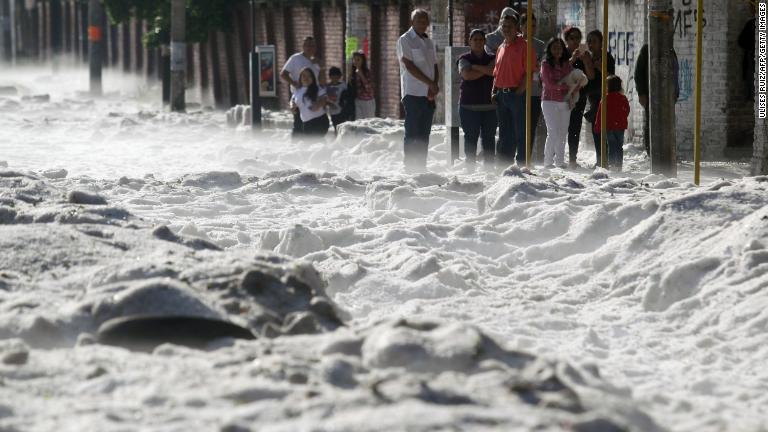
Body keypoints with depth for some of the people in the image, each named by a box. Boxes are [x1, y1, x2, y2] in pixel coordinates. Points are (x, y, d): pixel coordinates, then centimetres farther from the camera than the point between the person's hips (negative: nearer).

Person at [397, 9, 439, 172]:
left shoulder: (429, 42, 17)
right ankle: (410, 169, -6)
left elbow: (435, 67, 15)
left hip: (429, 95, 6)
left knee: (424, 135, 8)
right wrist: (431, 84, -13)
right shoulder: (405, 40, -4)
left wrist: (434, 87, -5)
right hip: (413, 93, -6)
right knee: (412, 134, -7)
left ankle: (421, 168, 12)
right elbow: (409, 66, -12)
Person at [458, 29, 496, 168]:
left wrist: (476, 67, -5)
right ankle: (470, 166, -1)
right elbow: (466, 74, -12)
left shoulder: (491, 59, 13)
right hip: (469, 105, -2)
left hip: (489, 105, 2)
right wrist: (486, 70, -4)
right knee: (471, 137, -4)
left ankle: (489, 167, 2)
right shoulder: (465, 59, 7)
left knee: (489, 138, 0)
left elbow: (494, 71, -9)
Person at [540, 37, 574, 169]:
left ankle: (560, 161, 10)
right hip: (550, 101, -4)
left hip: (565, 102, 4)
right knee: (553, 132, -11)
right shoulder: (546, 64, 0)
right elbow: (549, 84, -9)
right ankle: (548, 161, -4)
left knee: (563, 133, 4)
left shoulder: (567, 64, 11)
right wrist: (566, 85, -10)